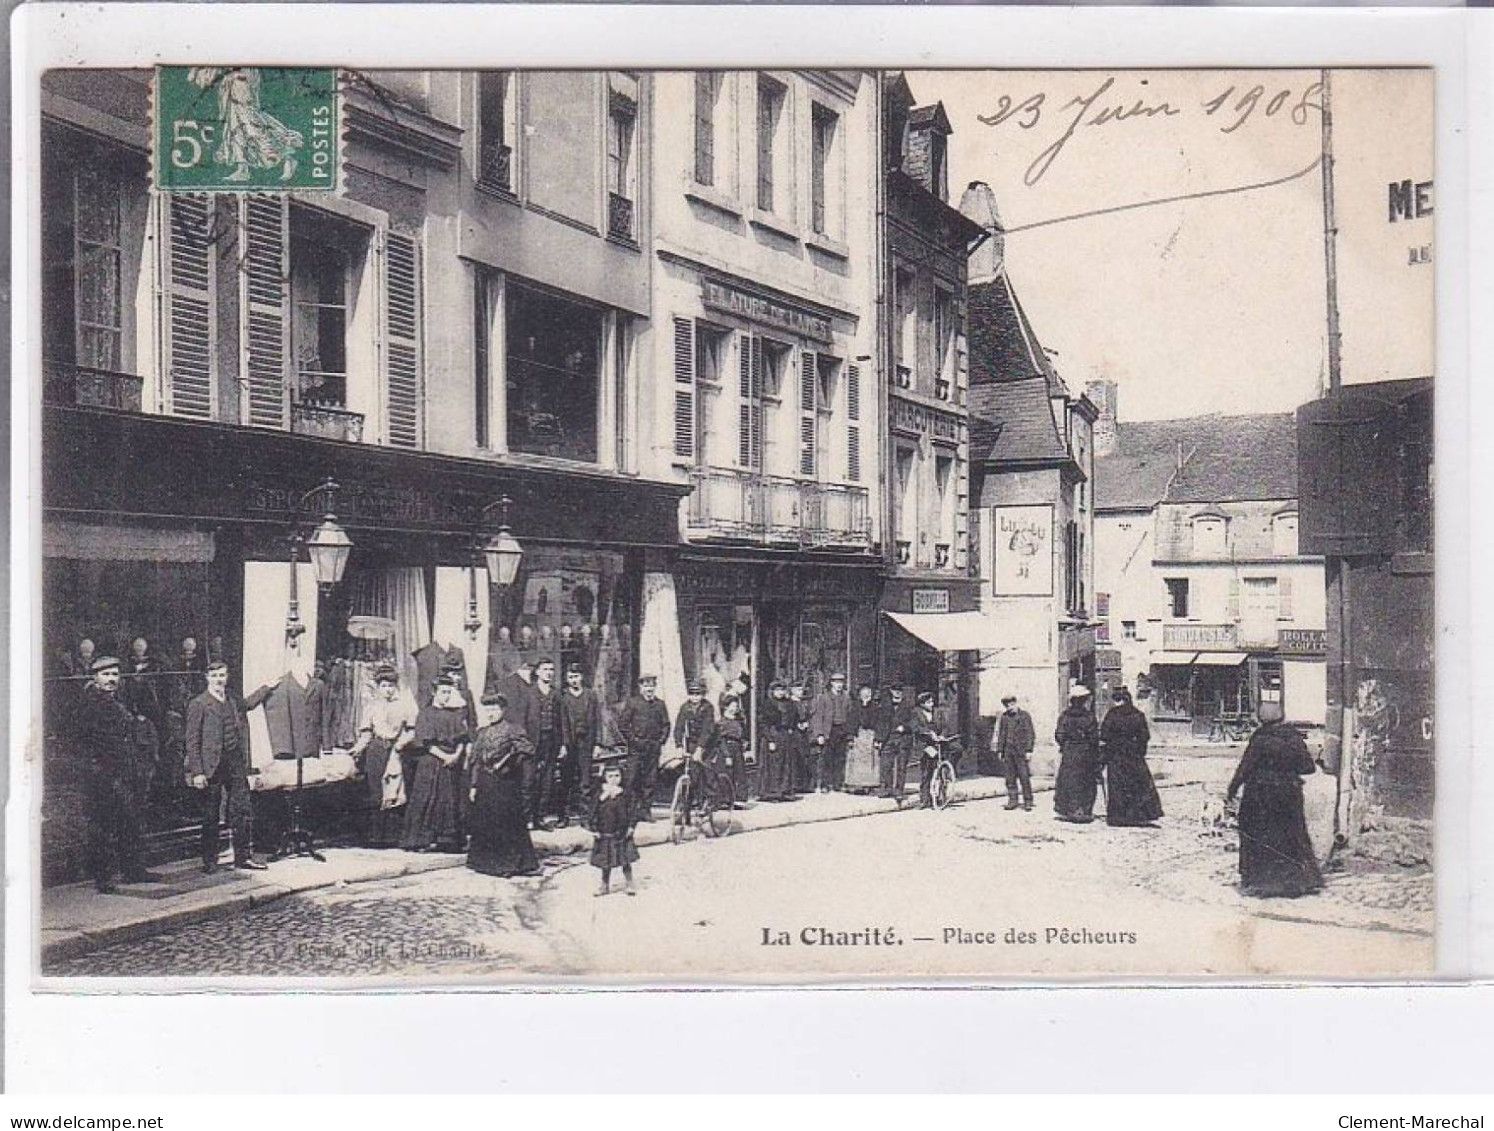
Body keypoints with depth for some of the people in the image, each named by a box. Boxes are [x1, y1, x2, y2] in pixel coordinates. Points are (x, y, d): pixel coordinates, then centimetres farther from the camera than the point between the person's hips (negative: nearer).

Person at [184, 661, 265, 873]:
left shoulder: (235, 703, 13)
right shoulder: (198, 704, -4)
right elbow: (192, 741, -7)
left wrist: (245, 765, 9)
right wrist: (197, 772, -13)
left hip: (236, 765, 5)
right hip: (211, 766, -5)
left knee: (243, 811, 3)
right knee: (210, 817, 4)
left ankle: (243, 857, 13)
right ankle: (209, 861, 14)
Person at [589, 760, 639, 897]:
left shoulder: (624, 794, -1)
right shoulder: (600, 795, -2)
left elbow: (632, 811, 2)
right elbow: (593, 813, 0)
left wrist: (631, 826, -5)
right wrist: (595, 829, -4)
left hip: (622, 833, 0)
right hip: (605, 834, 0)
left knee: (626, 860, 2)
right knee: (606, 862, 9)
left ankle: (628, 884, 15)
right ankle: (604, 885, 22)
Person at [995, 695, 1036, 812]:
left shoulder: (1025, 716, 0)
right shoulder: (1004, 717, 12)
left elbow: (1030, 734, -3)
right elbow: (1001, 734, 16)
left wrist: (1029, 750, -9)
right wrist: (999, 750, 11)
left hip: (1021, 752, -4)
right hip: (1008, 751, 4)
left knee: (1024, 777, -6)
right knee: (1010, 777, 5)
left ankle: (1028, 801, 0)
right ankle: (1012, 800, 12)